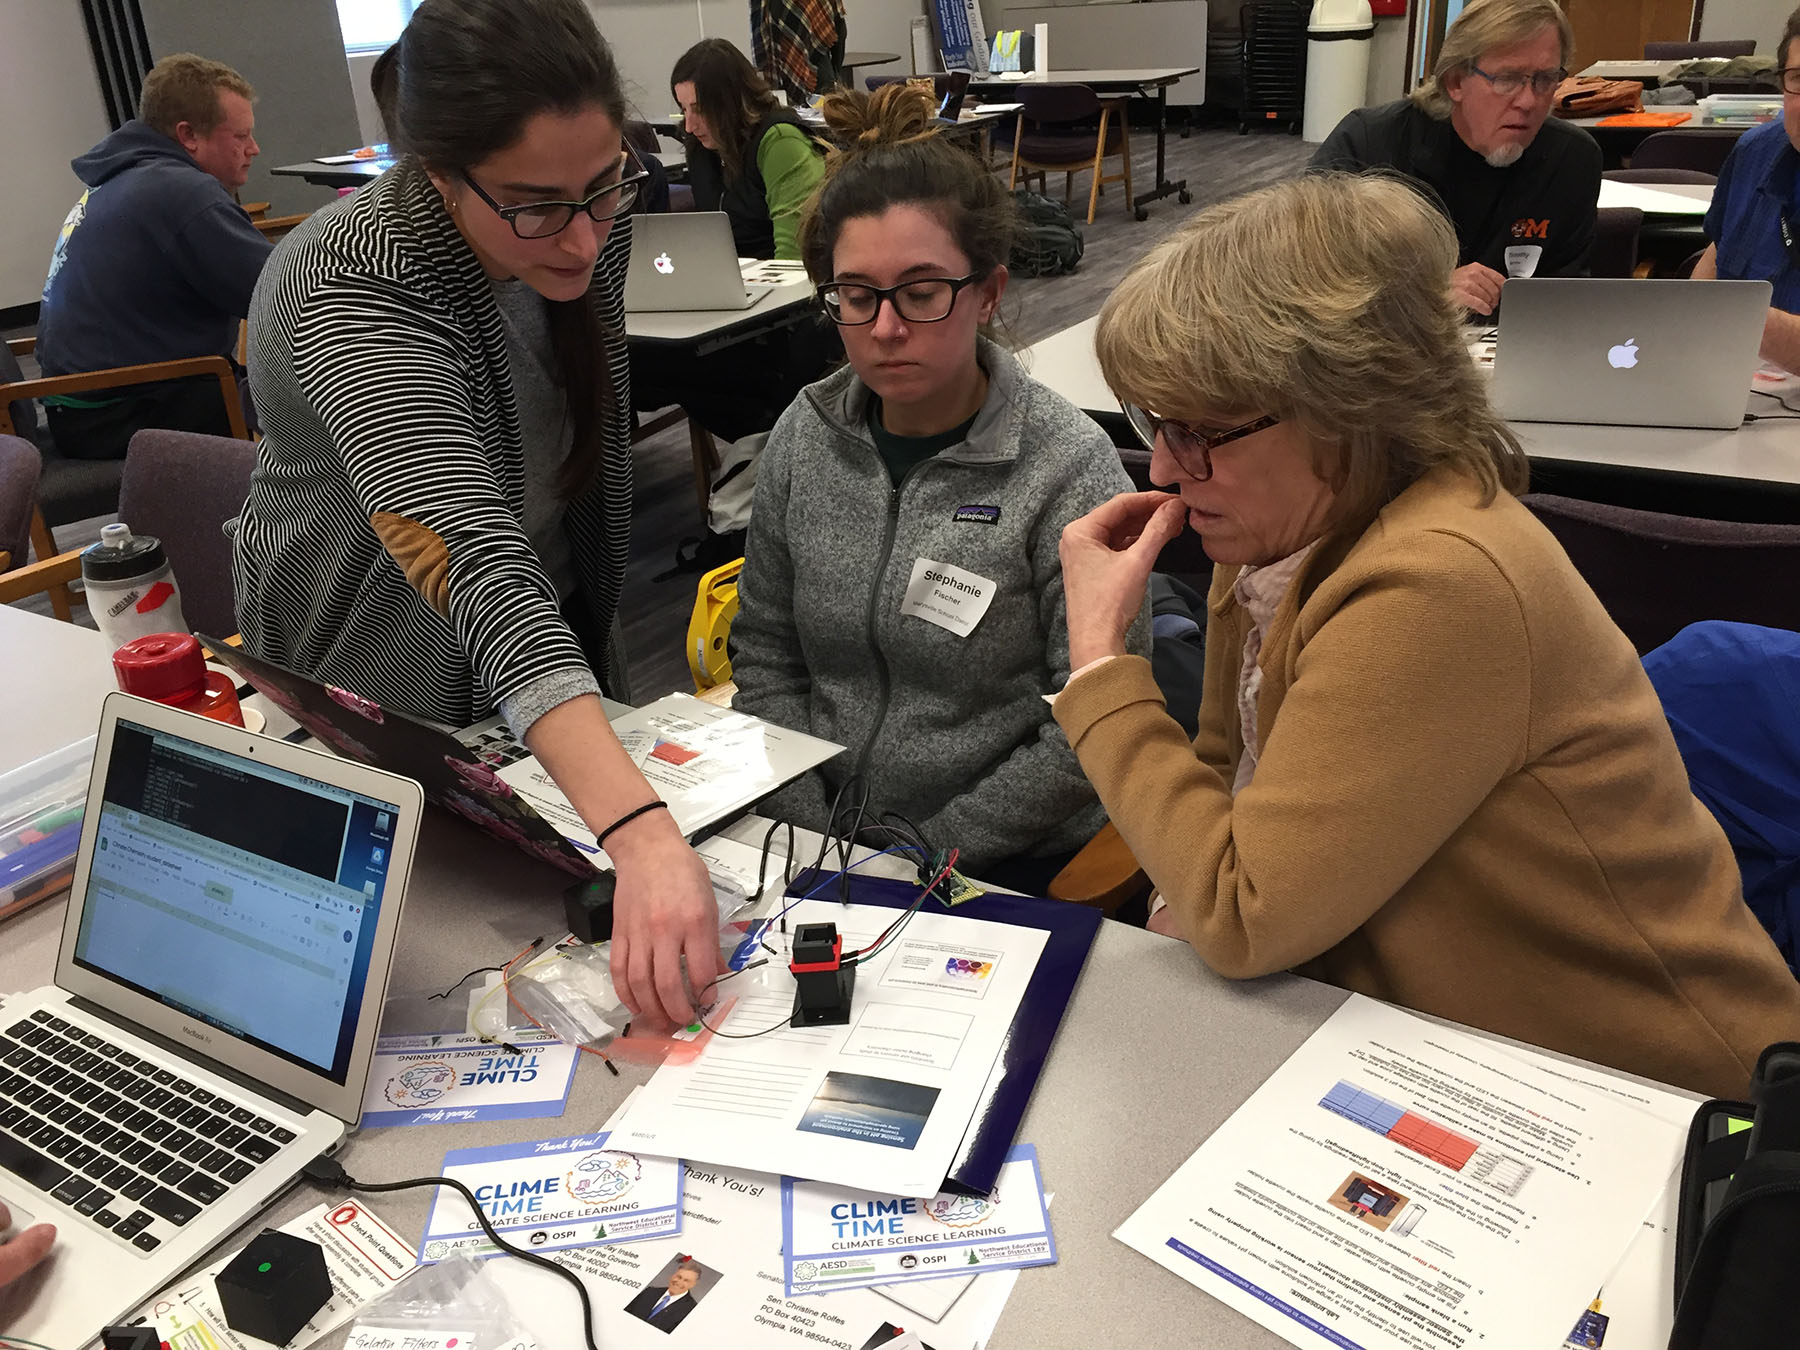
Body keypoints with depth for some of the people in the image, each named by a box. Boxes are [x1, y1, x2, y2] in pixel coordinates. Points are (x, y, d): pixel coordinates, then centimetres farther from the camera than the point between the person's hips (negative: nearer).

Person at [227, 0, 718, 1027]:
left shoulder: (590, 224, -13)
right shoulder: (350, 290, -34)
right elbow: (477, 561, -48)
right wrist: (640, 831, -58)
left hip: (558, 644, 6)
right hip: (381, 698, -5)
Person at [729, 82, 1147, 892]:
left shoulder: (1070, 470, -12)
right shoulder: (805, 438, 3)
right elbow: (764, 656, 9)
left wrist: (926, 851, -12)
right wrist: (813, 832, -2)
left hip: (1012, 860, -3)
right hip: (818, 843, 4)